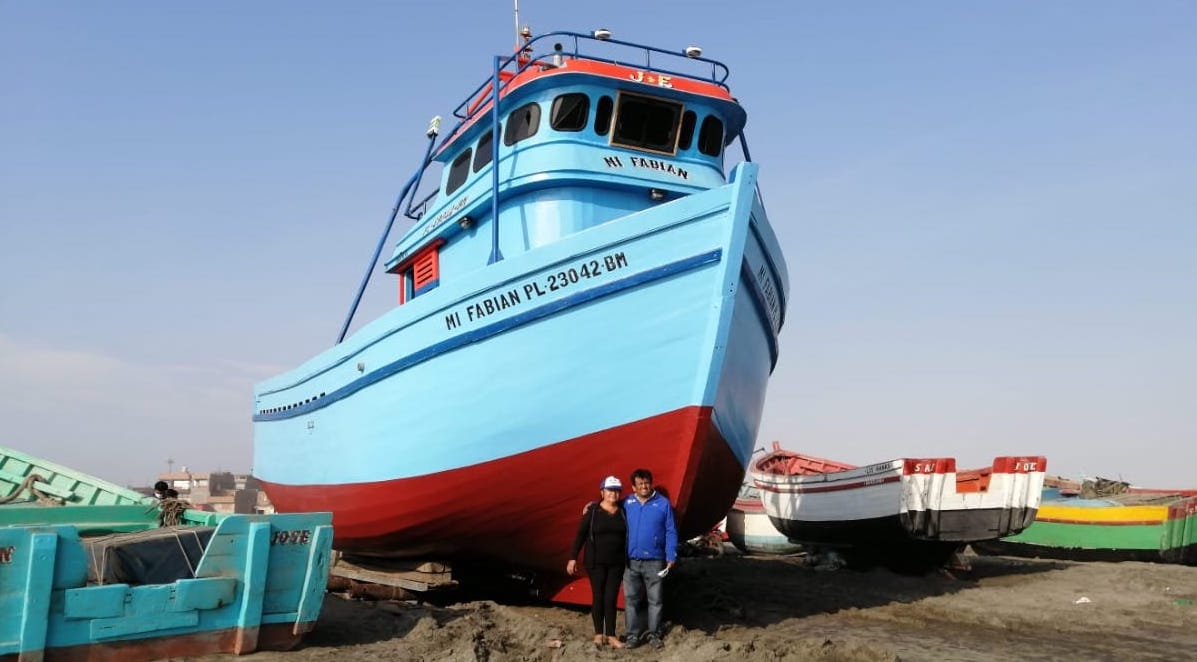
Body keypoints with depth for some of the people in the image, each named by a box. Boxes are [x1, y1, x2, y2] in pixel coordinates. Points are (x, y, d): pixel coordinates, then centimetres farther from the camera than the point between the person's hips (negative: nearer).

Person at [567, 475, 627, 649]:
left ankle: (611, 636, 12)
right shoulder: (592, 511, -7)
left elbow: (627, 536, 9)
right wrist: (573, 558, -6)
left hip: (616, 563, 2)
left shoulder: (623, 512, 2)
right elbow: (580, 535, -4)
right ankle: (598, 634, 18)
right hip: (596, 562, -2)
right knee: (598, 597, 5)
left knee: (611, 598, 5)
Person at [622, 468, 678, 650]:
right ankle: (633, 634, 15)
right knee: (631, 599, 6)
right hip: (630, 561, 1)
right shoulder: (626, 503, 2)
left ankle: (653, 634, 20)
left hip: (655, 561, -1)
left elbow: (671, 531, -1)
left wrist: (671, 556, -4)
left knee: (655, 600, 8)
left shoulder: (663, 503, -3)